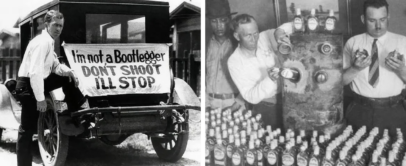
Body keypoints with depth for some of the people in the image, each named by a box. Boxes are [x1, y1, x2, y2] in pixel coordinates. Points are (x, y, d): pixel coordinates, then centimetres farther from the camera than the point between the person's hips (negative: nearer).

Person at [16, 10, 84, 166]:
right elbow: (35, 72, -28)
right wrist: (40, 98, -28)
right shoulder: (43, 42, -21)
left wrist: (68, 71, -2)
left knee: (67, 79, 15)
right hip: (28, 86, -9)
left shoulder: (49, 42, 9)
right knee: (28, 128, -5)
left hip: (38, 82, 9)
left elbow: (55, 66, 18)